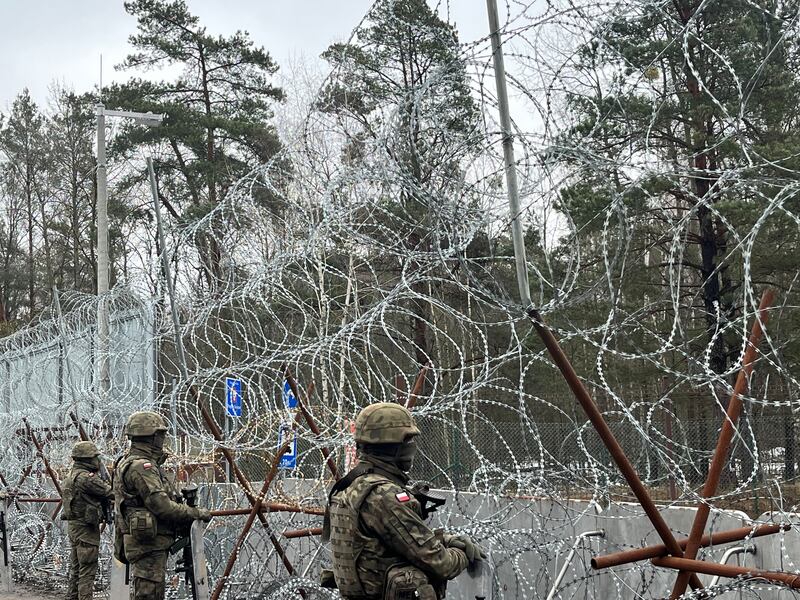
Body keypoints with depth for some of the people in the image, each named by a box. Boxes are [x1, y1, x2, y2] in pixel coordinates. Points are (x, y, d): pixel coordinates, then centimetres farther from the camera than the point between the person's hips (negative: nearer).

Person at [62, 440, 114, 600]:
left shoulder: (72, 475, 12)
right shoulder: (85, 477, -19)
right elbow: (109, 492, -17)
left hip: (73, 526, 10)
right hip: (86, 527, -10)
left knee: (76, 568, 17)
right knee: (87, 570, -6)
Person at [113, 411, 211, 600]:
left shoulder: (128, 463, 18)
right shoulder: (141, 466, -17)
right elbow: (161, 505, -21)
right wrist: (196, 513, -11)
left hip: (146, 543, 11)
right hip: (149, 544, -11)